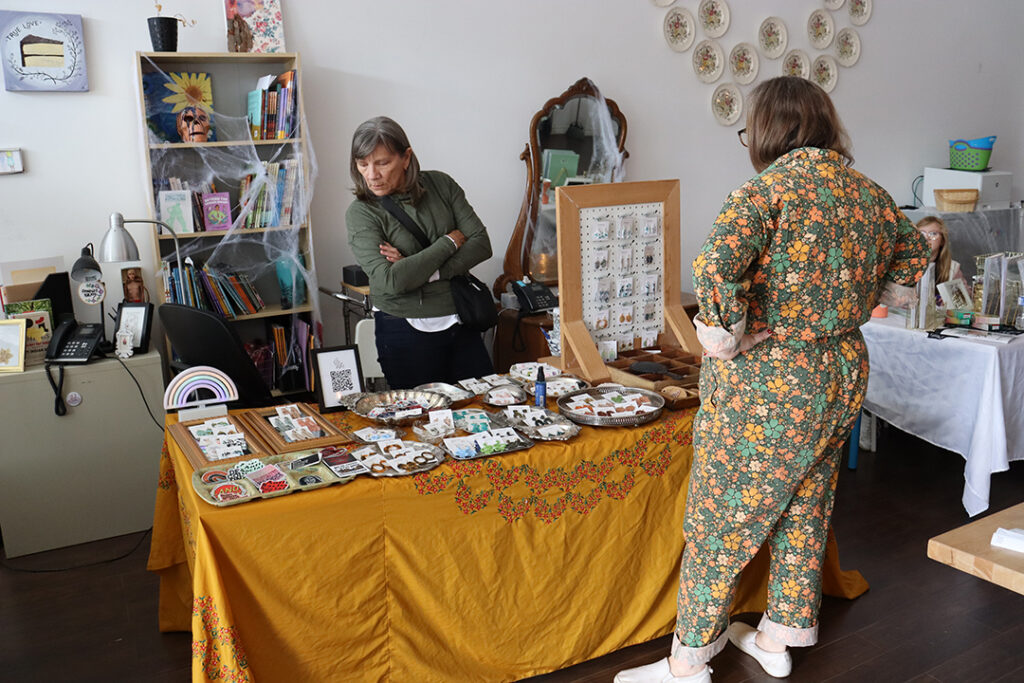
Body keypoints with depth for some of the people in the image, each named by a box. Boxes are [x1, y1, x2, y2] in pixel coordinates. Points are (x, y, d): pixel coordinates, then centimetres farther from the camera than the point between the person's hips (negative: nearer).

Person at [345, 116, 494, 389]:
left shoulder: (441, 185, 0)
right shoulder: (360, 213, -9)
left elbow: (482, 244, -4)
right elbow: (391, 281, -21)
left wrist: (421, 271, -15)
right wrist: (450, 241, -13)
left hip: (459, 323, 3)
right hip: (405, 333, -3)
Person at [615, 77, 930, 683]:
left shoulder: (772, 186, -16)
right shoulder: (869, 192, 7)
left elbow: (716, 263, -34)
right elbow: (914, 253, 25)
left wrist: (725, 336, -20)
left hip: (767, 383, -8)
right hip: (843, 376, 8)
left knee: (721, 518, 4)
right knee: (806, 507, 20)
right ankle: (780, 634, 37)